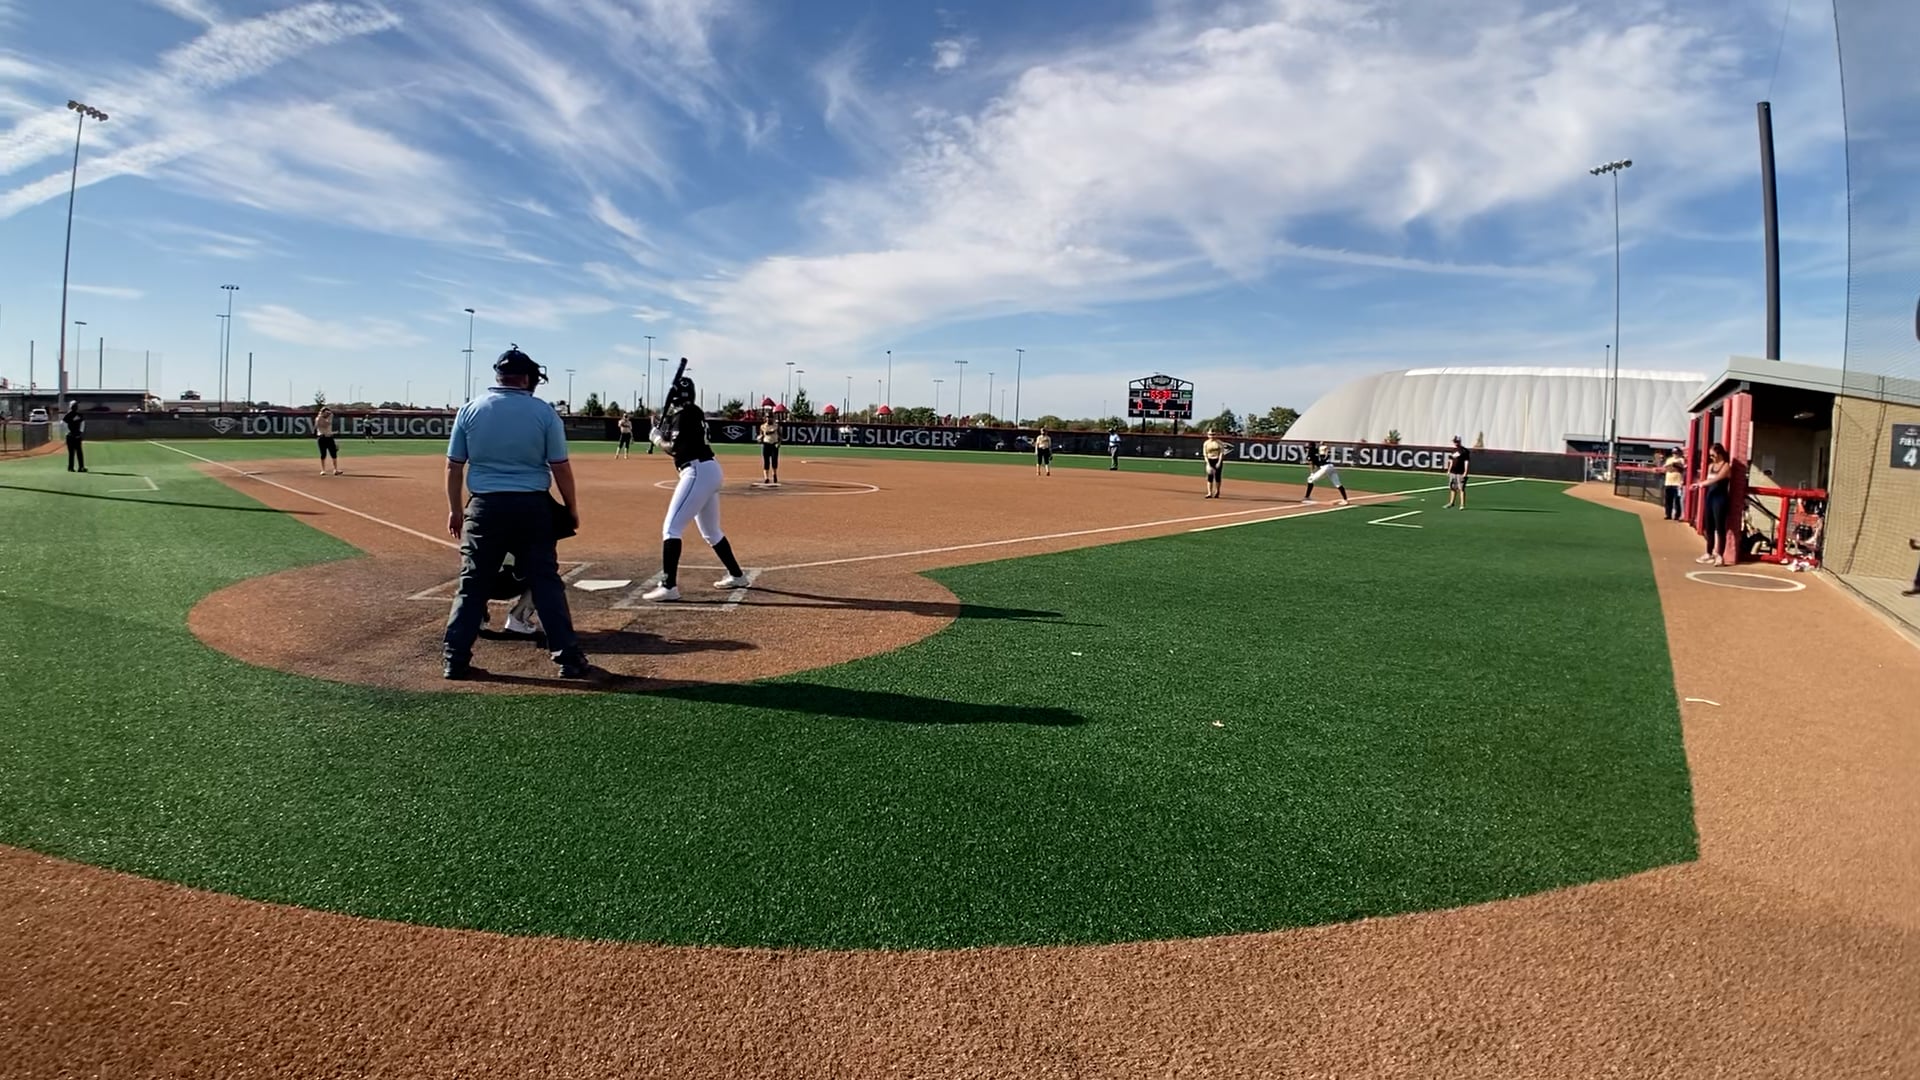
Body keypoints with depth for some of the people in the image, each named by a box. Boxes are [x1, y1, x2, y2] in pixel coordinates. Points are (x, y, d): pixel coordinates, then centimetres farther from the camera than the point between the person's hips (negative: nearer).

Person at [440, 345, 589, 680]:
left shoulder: (470, 409, 2)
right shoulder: (544, 411, -4)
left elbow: (454, 465, 4)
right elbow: (561, 467, -4)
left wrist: (454, 509, 14)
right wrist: (571, 509, 7)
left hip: (485, 507, 2)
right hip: (532, 506, -1)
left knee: (472, 584, 10)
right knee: (546, 583, 5)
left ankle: (454, 659, 13)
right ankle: (568, 657, 6)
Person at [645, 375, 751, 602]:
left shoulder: (683, 414, -9)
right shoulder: (694, 412, 17)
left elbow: (674, 448, -14)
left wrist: (657, 438, 3)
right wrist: (663, 430, 11)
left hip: (698, 472, -10)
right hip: (710, 471, 10)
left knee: (671, 527, -12)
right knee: (711, 531, 23)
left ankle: (668, 587, -17)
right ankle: (737, 575, 32)